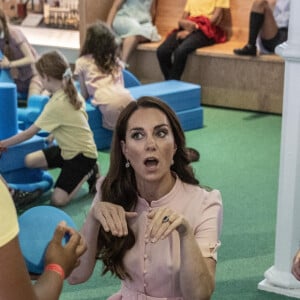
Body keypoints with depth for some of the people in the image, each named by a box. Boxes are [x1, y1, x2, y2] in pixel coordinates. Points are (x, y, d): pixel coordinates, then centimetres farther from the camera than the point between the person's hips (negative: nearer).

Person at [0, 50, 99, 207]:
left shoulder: (56, 104, -22)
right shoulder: (70, 93, 2)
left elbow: (29, 133, -14)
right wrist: (55, 134, 8)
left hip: (83, 154, -9)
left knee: (58, 200, -18)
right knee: (30, 160, 1)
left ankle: (88, 173, 3)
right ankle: (82, 172, 8)